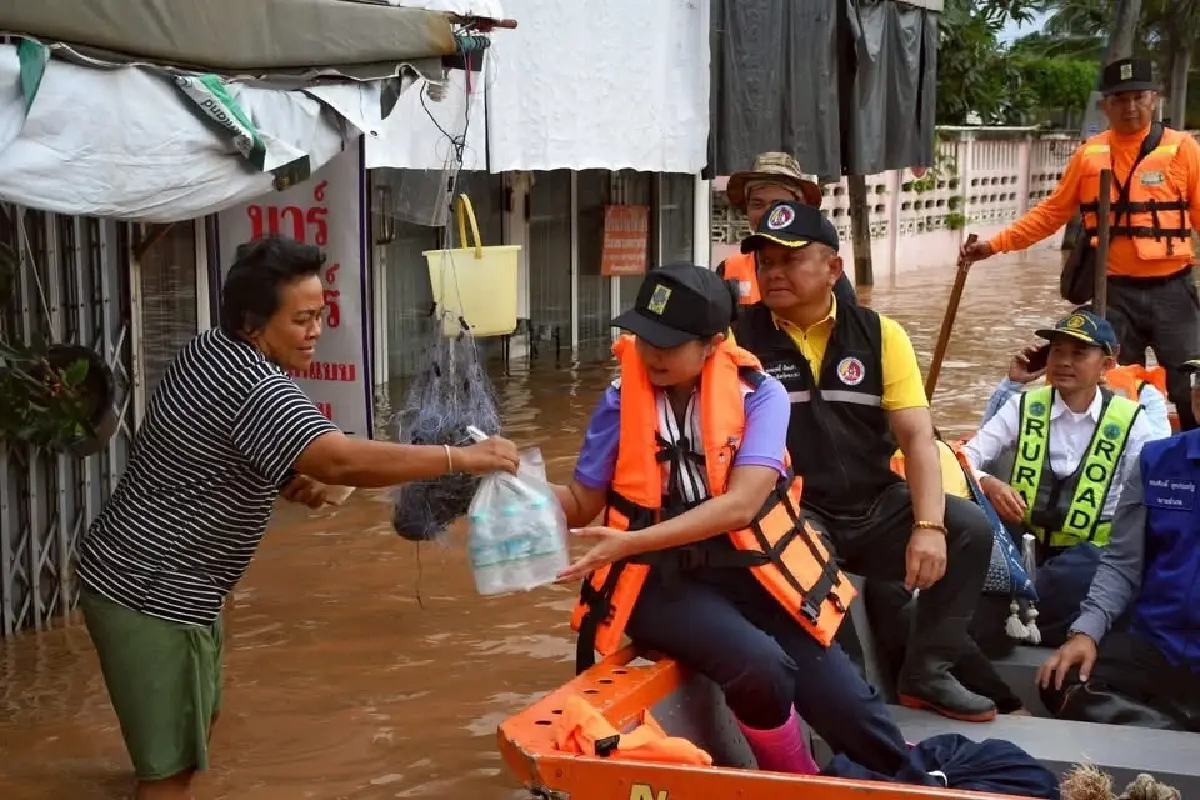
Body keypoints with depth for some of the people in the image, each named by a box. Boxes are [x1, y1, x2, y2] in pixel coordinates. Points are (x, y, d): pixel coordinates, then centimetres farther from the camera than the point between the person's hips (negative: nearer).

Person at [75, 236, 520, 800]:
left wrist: (286, 482, 3)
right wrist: (462, 458, -33)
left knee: (199, 717, 25)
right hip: (151, 595, -10)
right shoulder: (255, 387, -25)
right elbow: (342, 461, -37)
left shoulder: (209, 352, 5)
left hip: (141, 575, 10)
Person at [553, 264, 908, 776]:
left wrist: (631, 543, -28)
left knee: (845, 708, -6)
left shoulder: (759, 395, -8)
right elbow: (583, 503, 4)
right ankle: (799, 785, 0)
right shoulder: (620, 401, -2)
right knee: (758, 667, -30)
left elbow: (740, 504, -19)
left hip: (751, 568, 1)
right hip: (661, 579, -1)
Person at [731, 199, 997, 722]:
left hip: (875, 506, 4)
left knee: (970, 528, -18)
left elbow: (917, 435, -4)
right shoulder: (739, 337, -2)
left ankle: (926, 672, 1)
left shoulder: (879, 335, 4)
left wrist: (928, 525, -19)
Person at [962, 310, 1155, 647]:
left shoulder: (1128, 420, 5)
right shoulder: (1023, 407, 8)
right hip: (1025, 545, 1)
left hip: (1091, 557, -1)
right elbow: (963, 460, 2)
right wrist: (989, 484, -20)